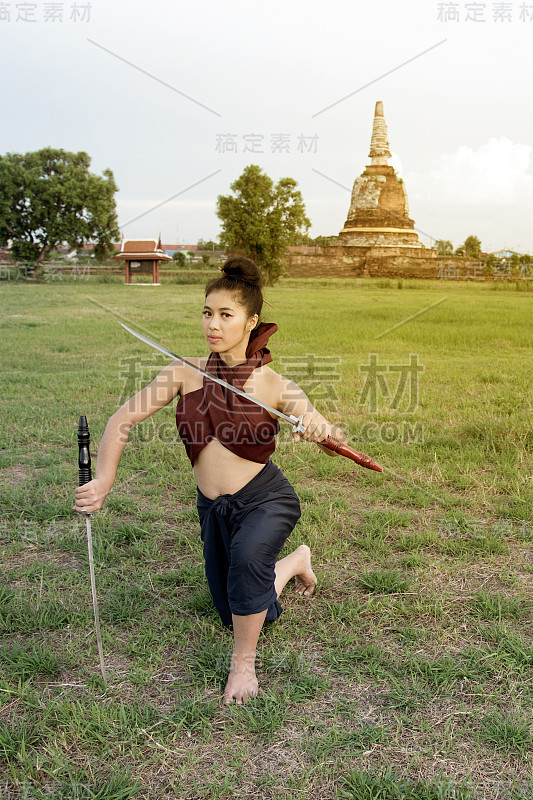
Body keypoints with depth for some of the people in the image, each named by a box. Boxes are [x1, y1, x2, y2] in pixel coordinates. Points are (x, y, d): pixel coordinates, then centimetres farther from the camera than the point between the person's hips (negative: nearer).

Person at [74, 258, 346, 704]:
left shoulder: (274, 386, -16)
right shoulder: (186, 374, -9)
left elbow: (337, 441, -16)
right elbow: (123, 420, -8)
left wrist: (321, 429, -41)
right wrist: (103, 481, -22)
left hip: (265, 498, -4)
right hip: (213, 507, 4)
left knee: (247, 556, -38)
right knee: (239, 616, 18)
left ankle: (244, 663, -11)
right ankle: (294, 562, 48)